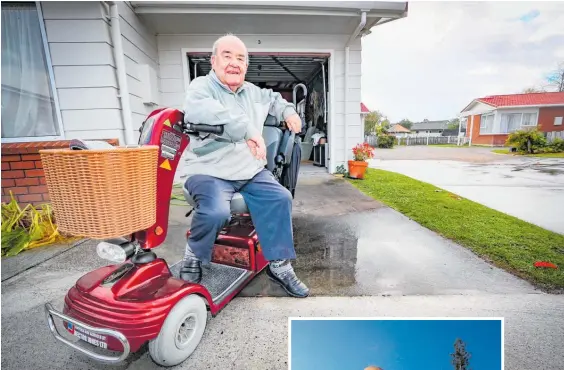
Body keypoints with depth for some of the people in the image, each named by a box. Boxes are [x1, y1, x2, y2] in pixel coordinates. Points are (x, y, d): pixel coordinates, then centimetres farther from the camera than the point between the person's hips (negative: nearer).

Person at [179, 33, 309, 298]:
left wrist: (288, 111, 19)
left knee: (280, 199, -10)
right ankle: (193, 256, 2)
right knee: (215, 212, -32)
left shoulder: (253, 92, 17)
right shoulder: (202, 86, -5)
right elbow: (198, 110, -30)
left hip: (251, 172, 7)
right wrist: (247, 130, -38)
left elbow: (273, 98, 39)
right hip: (209, 172, -6)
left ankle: (279, 264, 4)